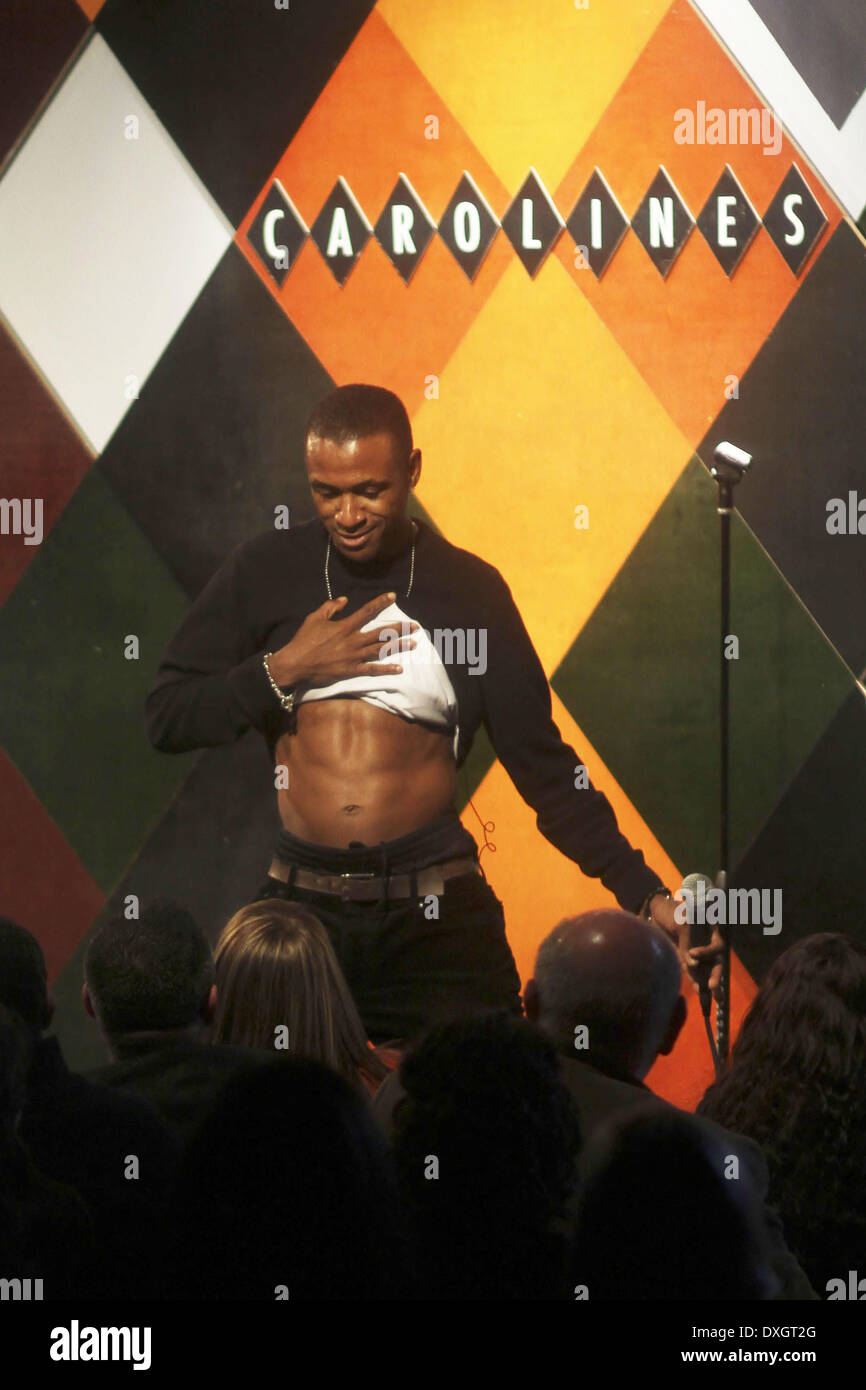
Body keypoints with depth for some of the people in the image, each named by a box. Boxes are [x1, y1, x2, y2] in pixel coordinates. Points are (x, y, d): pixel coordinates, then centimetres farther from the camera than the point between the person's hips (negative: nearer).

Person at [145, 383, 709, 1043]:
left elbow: (543, 766, 7)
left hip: (436, 915, 0)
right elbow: (166, 719, 6)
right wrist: (284, 670, -7)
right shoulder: (266, 570, 7)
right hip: (300, 909, 0)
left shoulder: (470, 589, 7)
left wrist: (644, 893, -1)